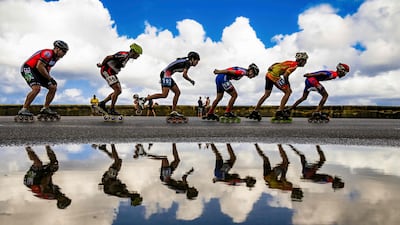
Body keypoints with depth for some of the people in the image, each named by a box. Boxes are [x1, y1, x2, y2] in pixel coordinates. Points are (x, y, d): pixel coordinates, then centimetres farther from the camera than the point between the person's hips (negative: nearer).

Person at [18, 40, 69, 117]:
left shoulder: (55, 57, 10)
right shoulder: (48, 53, -20)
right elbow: (39, 66, -27)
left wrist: (50, 78, 4)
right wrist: (50, 78, -20)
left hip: (37, 71, 10)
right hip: (28, 68, -10)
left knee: (53, 87, 0)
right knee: (36, 88, -30)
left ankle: (45, 108, 9)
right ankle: (24, 110, -20)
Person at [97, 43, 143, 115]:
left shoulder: (127, 57, 10)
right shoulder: (124, 55, -22)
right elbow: (108, 57, -24)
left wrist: (102, 65, 21)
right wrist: (101, 65, -8)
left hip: (112, 73, 10)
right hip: (107, 71, -10)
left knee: (119, 91, 6)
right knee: (117, 90, -16)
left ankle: (102, 103, 11)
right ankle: (111, 109, -9)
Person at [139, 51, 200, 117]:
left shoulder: (184, 61, 22)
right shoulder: (188, 62, -6)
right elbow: (184, 75, -16)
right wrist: (191, 81, -2)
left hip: (166, 75, 10)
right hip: (166, 74, -10)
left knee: (177, 92, 7)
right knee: (164, 95, -18)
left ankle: (174, 111, 6)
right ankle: (144, 99, -13)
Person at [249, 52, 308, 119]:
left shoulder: (291, 63, 20)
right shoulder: (294, 65, -6)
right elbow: (285, 75, -17)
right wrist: (288, 86, -6)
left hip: (268, 74, 10)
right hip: (274, 75, -10)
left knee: (267, 94, 19)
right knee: (288, 92, -4)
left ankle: (255, 112, 23)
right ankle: (279, 112, -4)